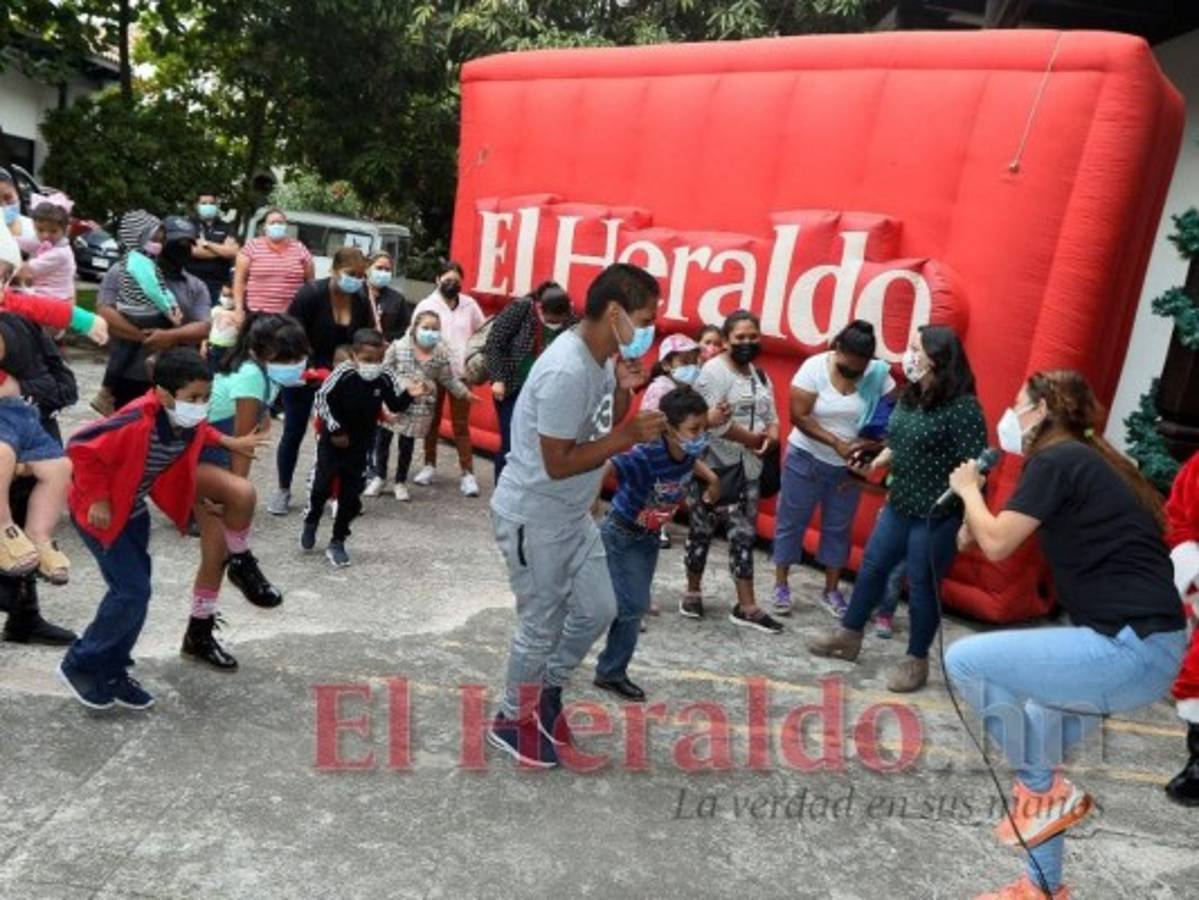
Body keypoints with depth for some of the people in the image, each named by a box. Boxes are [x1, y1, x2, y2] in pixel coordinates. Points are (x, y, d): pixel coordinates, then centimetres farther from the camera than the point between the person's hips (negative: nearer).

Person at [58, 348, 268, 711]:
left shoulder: (189, 422, -12)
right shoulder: (136, 423, -36)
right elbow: (81, 447, -29)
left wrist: (229, 442, 5)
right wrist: (98, 500, -22)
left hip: (134, 512, 8)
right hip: (100, 511, -8)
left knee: (133, 592, 11)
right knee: (133, 592, -10)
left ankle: (111, 673, 25)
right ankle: (79, 665, 9)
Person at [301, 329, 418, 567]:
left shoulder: (386, 378, -14)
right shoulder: (343, 373, -23)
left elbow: (395, 405, -1)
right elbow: (322, 399, -13)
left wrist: (408, 395, -20)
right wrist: (334, 429, -14)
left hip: (361, 445, 3)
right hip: (333, 440, -2)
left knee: (351, 496, 5)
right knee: (321, 486, 3)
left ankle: (337, 542, 20)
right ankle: (310, 524, 35)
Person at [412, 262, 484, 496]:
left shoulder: (470, 305, 3)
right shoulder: (426, 305, -2)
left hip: (461, 372, 0)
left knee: (461, 424, 1)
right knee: (432, 421, 12)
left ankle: (467, 473, 2)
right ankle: (429, 466, 25)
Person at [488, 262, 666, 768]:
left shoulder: (604, 358, 1)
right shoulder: (566, 372, -29)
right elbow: (558, 463, -27)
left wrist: (624, 390, -8)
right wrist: (628, 435, -24)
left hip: (573, 516, 9)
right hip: (534, 519, -9)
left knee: (598, 609, 17)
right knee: (541, 627, 6)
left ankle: (547, 693, 38)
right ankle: (512, 721, 29)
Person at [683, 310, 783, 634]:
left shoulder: (760, 375, 13)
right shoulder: (714, 371, -13)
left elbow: (770, 415, 15)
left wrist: (772, 434, -9)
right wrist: (754, 439, -17)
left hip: (747, 468, 8)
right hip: (713, 466, -7)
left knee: (744, 534, 8)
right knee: (702, 529, 6)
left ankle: (746, 606, 13)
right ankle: (693, 592, 24)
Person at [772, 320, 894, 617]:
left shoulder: (879, 374, -10)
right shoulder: (815, 367, -16)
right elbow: (798, 416, -18)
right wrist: (836, 443, -25)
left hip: (848, 466, 2)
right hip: (806, 460, -2)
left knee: (838, 528, 12)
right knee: (791, 522, 6)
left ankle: (831, 590, 25)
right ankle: (781, 586, 20)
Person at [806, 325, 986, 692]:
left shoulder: (962, 407, -20)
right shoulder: (910, 396, 5)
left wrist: (969, 522, -22)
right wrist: (875, 463, 6)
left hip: (937, 515, -8)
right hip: (900, 504, 8)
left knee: (922, 586, 5)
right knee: (872, 567, 17)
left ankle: (916, 660, 25)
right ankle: (848, 636, 35)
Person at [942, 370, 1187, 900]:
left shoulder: (1056, 459, -10)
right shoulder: (1085, 460, 18)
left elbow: (996, 544, -13)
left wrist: (968, 490, 4)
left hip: (1129, 648, -10)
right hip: (1139, 642, 10)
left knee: (965, 660, -12)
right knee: (1036, 732, 21)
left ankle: (1047, 791, 5)